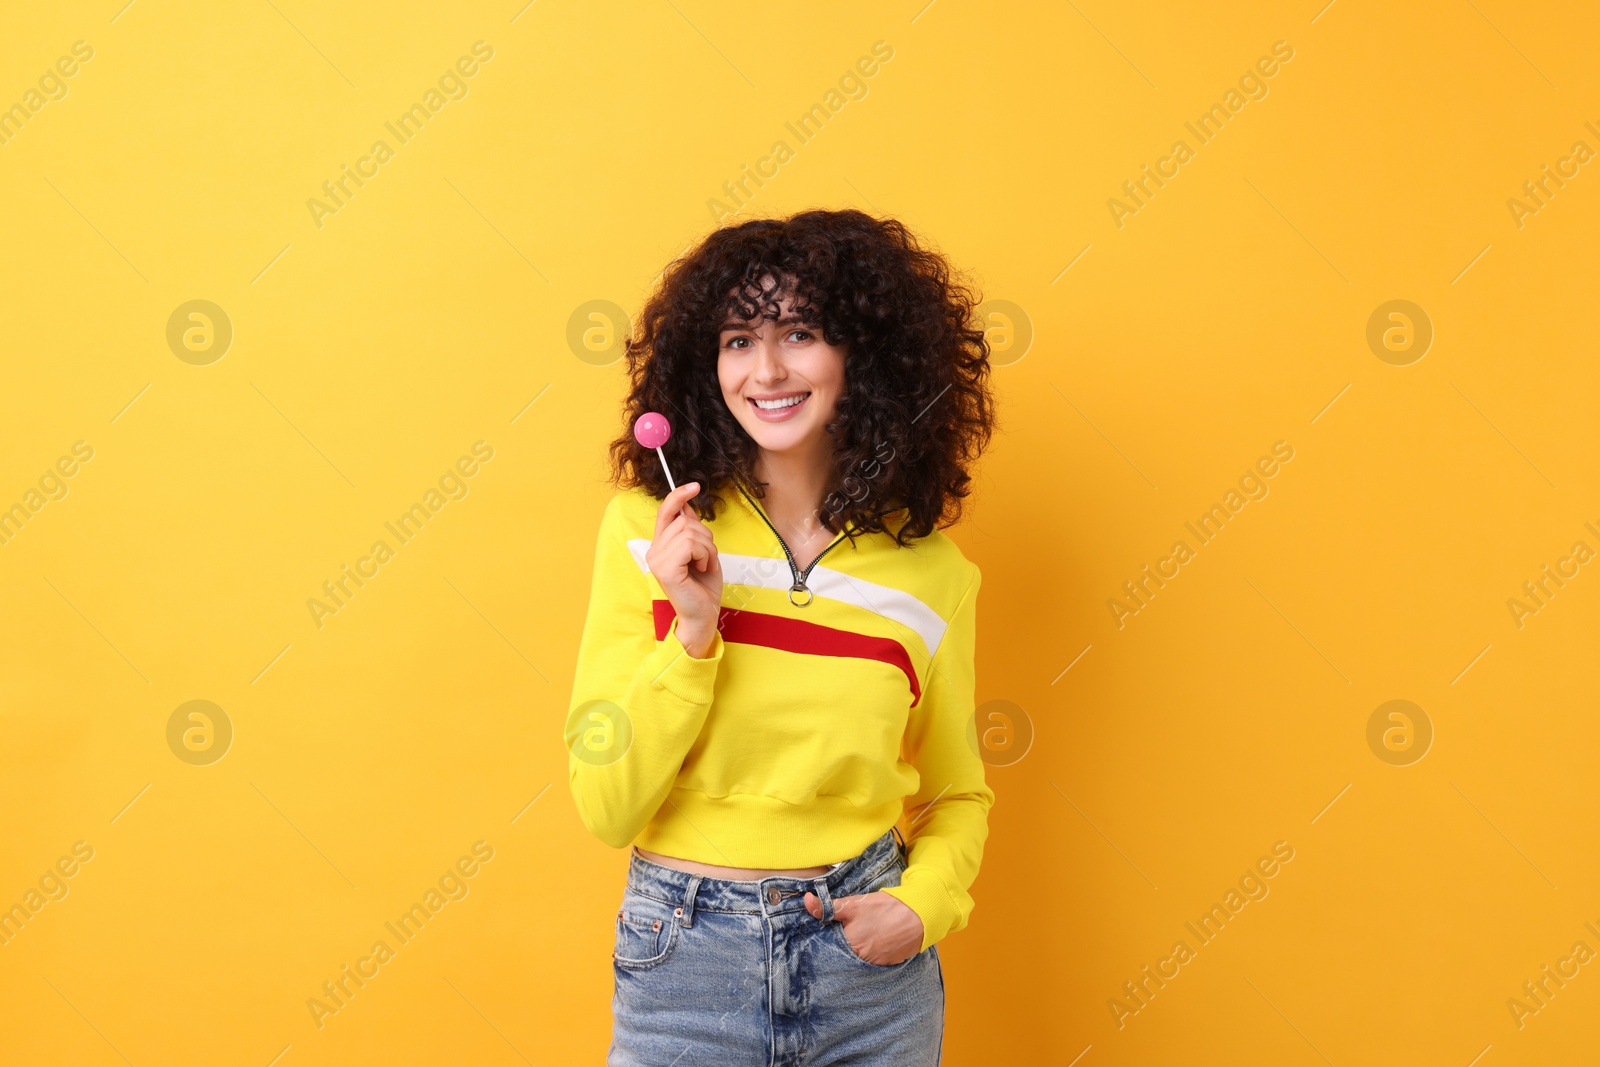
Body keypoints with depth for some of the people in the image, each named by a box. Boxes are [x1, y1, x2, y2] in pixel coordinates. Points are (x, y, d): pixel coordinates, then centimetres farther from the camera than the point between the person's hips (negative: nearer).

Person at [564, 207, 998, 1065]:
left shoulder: (929, 570, -4)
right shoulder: (647, 531, -7)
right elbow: (607, 809, -9)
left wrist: (926, 900, -7)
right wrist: (692, 634, -20)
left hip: (869, 961, 1)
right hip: (685, 958, -1)